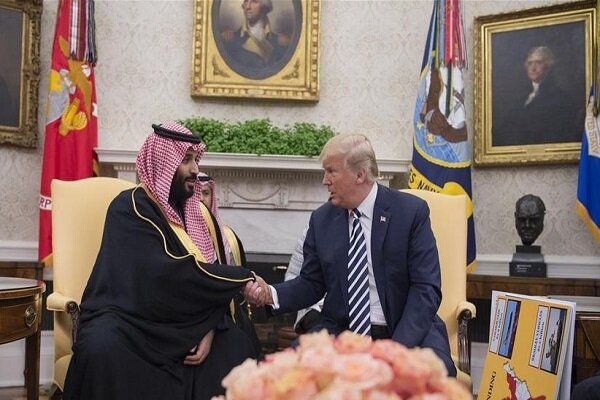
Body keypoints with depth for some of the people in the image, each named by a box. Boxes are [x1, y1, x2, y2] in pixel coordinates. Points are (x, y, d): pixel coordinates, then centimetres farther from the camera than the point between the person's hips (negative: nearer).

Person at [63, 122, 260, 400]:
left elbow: (215, 276, 5)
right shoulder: (130, 208, -12)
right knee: (103, 347, -35)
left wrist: (211, 330, -14)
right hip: (129, 318, -5)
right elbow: (167, 274, -25)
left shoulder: (198, 213, 8)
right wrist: (243, 279, -19)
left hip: (182, 323, 5)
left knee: (236, 345, -20)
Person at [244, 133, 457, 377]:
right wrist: (271, 294, -9)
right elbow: (312, 283, 12)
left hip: (406, 332, -2)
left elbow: (426, 288, -9)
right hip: (340, 332, 3)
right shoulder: (321, 219, 5)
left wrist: (398, 350, -19)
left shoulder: (411, 211, -5)